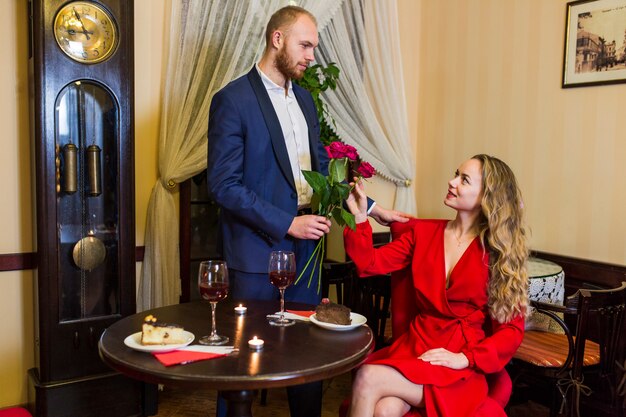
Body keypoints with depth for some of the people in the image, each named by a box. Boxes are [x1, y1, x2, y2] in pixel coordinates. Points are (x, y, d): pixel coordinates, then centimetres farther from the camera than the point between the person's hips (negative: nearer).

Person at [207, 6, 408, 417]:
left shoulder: (305, 98, 12)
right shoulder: (232, 100, -10)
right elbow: (223, 185, -15)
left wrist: (370, 208, 9)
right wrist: (287, 224, -17)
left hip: (303, 245, 6)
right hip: (257, 250, -6)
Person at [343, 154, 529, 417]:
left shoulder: (500, 252, 1)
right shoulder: (424, 231, 10)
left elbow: (512, 330, 0)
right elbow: (371, 264, 5)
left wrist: (465, 358, -13)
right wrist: (359, 217, -7)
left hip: (460, 366, -2)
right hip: (415, 345, 3)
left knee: (368, 379, -27)